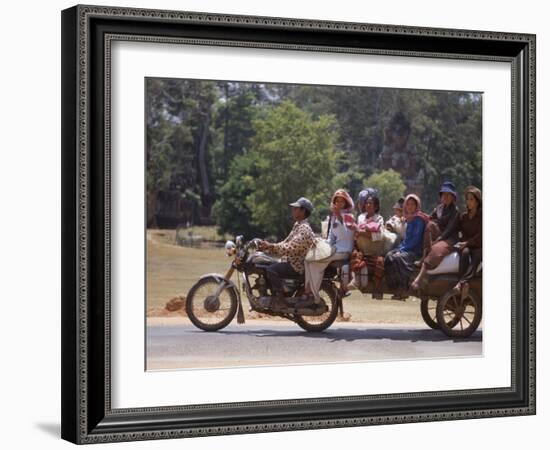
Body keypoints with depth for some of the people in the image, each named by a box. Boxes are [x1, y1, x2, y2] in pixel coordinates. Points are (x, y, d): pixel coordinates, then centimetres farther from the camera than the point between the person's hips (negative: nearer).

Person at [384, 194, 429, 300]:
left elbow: (416, 238, -14)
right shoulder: (409, 219, 20)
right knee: (389, 256, -18)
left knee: (398, 258, -32)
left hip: (416, 251, -8)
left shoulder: (419, 219, -6)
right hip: (405, 248, 8)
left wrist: (402, 249, -16)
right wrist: (400, 248, 6)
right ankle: (396, 286, -20)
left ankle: (403, 289, -27)